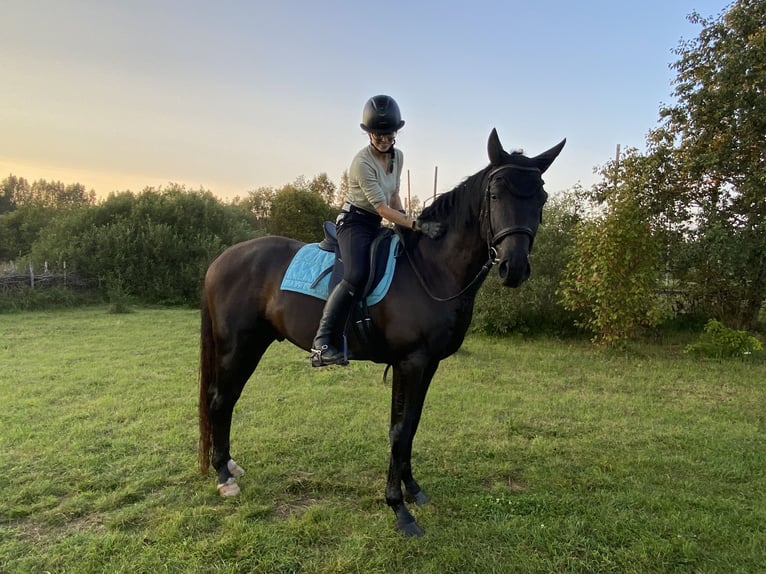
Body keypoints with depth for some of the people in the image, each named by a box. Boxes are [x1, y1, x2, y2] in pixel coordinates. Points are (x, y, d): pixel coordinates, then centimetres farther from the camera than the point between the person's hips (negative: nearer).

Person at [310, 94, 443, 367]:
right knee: (357, 276, -31)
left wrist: (406, 224, 0)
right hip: (354, 222, -9)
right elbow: (382, 208, -24)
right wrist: (417, 225, -31)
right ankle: (322, 342, -28)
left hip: (376, 225, 9)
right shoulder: (362, 162, -19)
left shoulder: (398, 156, 5)